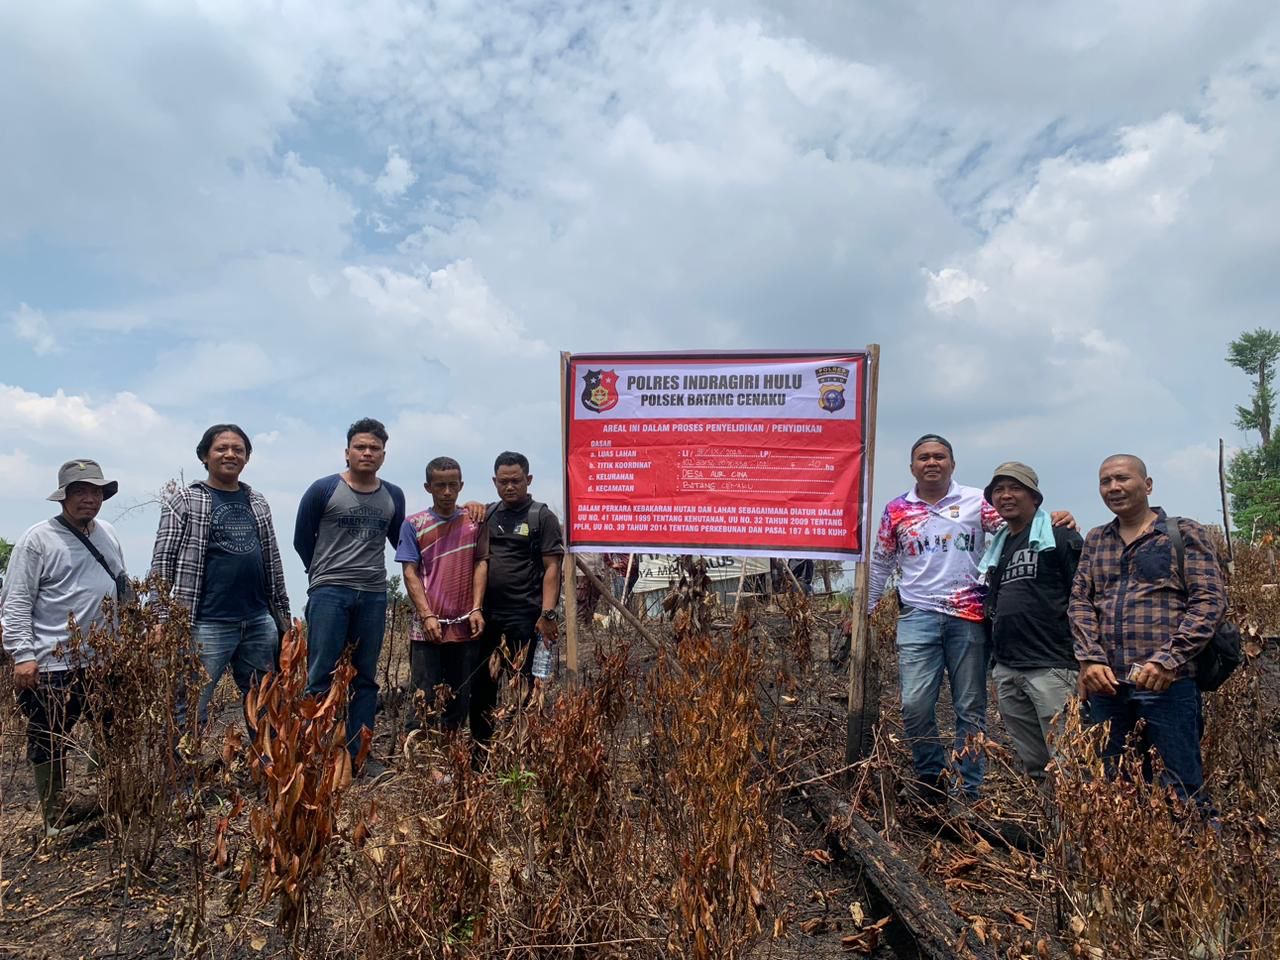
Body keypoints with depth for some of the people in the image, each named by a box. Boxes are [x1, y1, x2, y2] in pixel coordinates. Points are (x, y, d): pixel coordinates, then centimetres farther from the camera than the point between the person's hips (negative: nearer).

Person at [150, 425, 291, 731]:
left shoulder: (258, 503, 14)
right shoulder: (184, 500, 0)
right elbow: (162, 562, -4)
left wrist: (283, 613, 17)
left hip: (260, 622, 5)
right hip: (208, 625, -5)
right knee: (191, 712, -2)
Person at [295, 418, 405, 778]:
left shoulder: (394, 496, 8)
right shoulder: (323, 490, -2)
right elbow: (302, 540, 8)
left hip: (374, 596, 4)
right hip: (329, 593, -4)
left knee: (365, 678, 8)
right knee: (322, 676, -3)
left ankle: (359, 754, 16)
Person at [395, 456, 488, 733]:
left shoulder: (474, 521, 8)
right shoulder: (414, 524, 4)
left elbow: (481, 563, 5)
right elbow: (410, 573, 0)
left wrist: (476, 609, -6)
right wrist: (427, 616, -10)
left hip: (466, 627, 2)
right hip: (428, 628, -2)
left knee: (461, 701, 8)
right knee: (425, 701, 0)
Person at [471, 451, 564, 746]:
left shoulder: (542, 517, -1)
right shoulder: (486, 515, 13)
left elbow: (552, 567, -7)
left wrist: (548, 613, -15)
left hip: (523, 613, -5)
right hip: (484, 610, 5)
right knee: (479, 679, 11)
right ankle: (480, 742, 24)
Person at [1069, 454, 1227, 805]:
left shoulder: (1185, 534, 3)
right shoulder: (1095, 540, 16)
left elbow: (1210, 601, -5)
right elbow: (1079, 601, 10)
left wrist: (1167, 660, -15)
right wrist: (1090, 660, -4)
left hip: (1167, 682, -4)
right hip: (1105, 683, 4)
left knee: (1182, 789, 2)